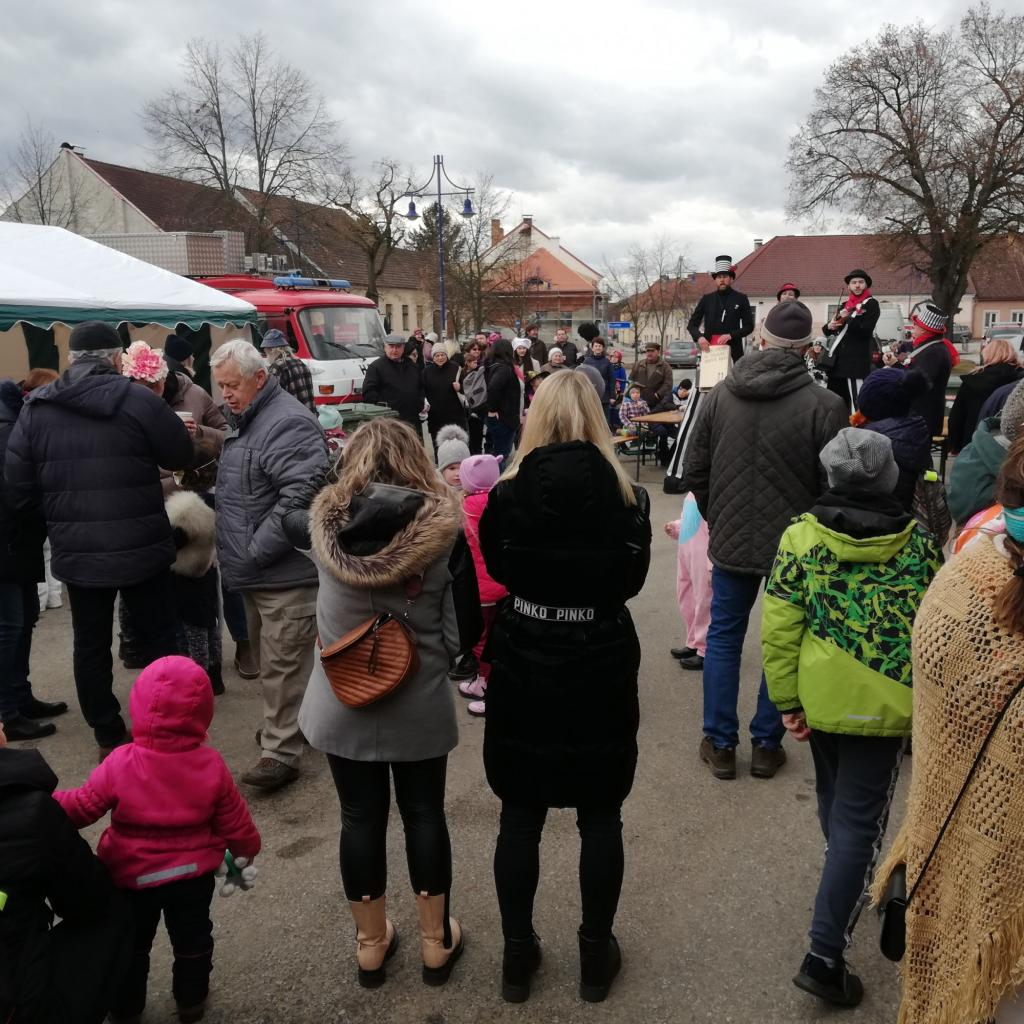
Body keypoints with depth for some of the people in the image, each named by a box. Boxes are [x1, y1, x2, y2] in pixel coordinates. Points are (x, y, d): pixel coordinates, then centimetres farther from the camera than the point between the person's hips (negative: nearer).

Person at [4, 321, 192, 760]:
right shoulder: (139, 401, -12)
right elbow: (182, 455, -1)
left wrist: (62, 501, 15)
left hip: (76, 553, 3)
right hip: (141, 548, -2)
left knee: (91, 645, 15)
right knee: (158, 640, 12)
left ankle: (108, 736, 25)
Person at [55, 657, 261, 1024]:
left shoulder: (121, 764, -27)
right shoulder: (211, 765, -19)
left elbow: (81, 807, -16)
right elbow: (234, 821, -8)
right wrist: (246, 849, 11)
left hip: (132, 877, -1)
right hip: (193, 876, 1)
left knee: (130, 944, 25)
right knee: (192, 939, 25)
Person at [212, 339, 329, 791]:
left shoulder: (287, 423, -19)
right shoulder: (245, 421, 15)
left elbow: (300, 496, -29)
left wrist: (254, 550, -22)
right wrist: (240, 551, 14)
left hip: (285, 571, -10)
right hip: (257, 569, 10)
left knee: (282, 663, -3)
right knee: (268, 655, 20)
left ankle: (280, 752, 6)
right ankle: (289, 720, 36)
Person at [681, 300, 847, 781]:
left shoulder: (719, 395, -3)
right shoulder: (825, 405, -15)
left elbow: (694, 474, 3)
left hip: (730, 541, 3)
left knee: (723, 637, 15)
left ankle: (720, 744, 22)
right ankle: (766, 745, 23)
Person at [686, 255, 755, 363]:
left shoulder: (741, 299, 7)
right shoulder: (707, 299, 11)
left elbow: (749, 326, 5)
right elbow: (692, 324, 12)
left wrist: (730, 335, -12)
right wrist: (699, 337, -9)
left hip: (733, 351, -1)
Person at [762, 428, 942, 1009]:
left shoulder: (801, 537, -8)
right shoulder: (920, 543, -5)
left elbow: (780, 628, -10)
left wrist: (788, 699, -2)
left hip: (820, 695, 2)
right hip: (885, 704, -1)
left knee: (834, 798, 25)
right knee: (860, 820, 4)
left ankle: (850, 887, 49)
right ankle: (826, 955, 2)